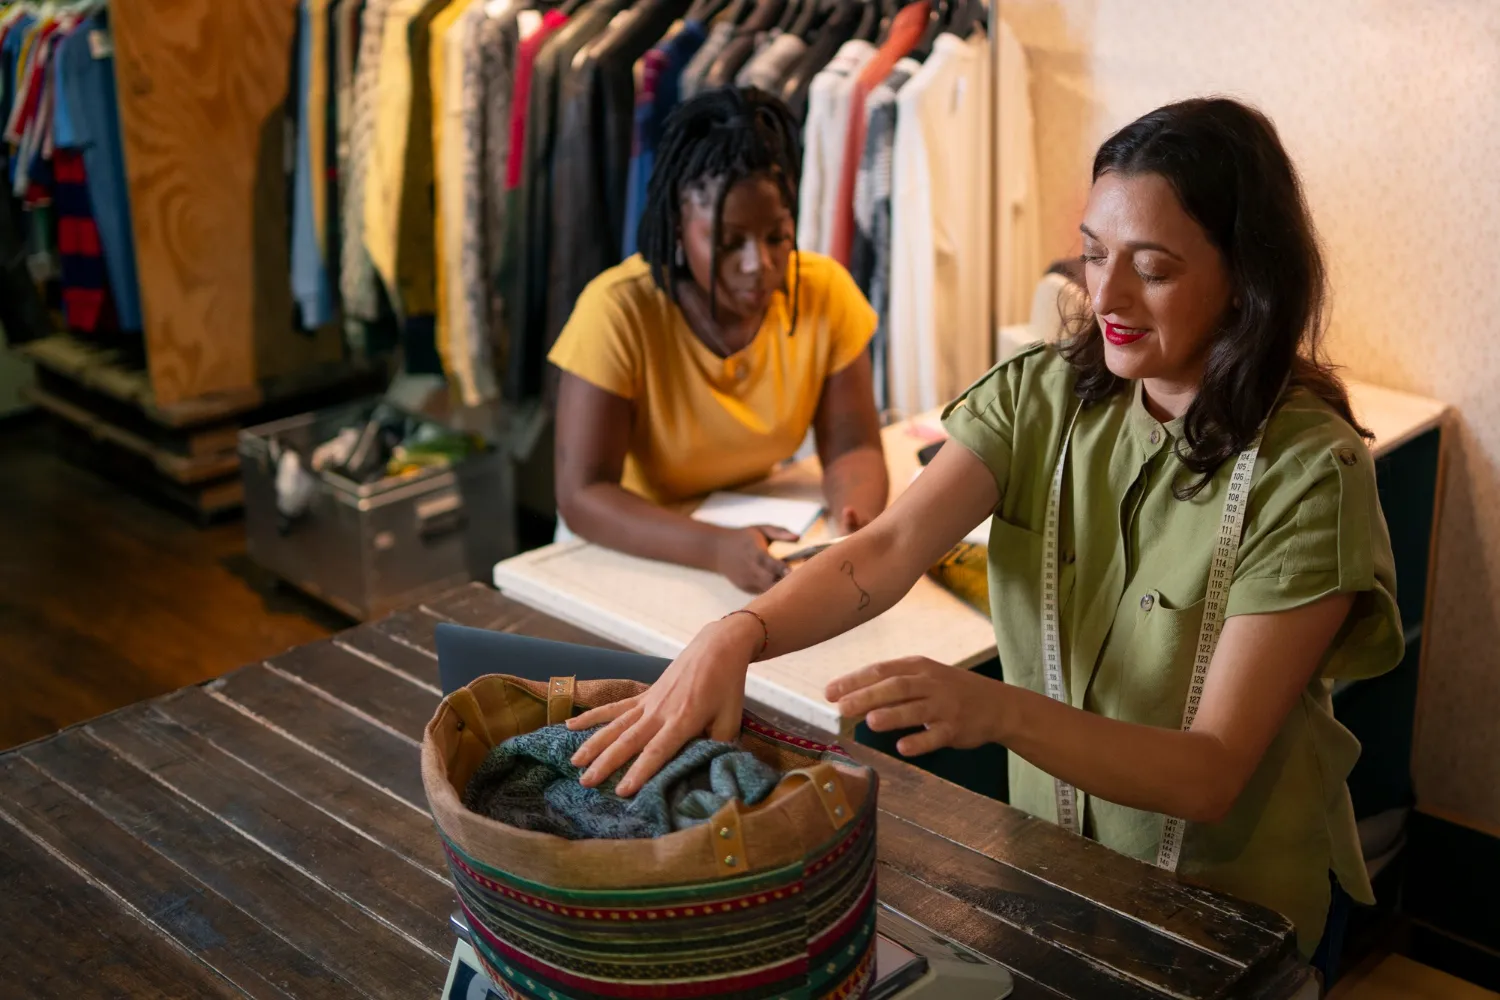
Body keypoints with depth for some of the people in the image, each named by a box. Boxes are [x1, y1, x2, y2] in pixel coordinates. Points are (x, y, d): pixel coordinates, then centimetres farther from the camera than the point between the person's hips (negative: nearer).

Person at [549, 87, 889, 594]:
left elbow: (852, 448, -8)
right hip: (637, 552, -3)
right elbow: (581, 496, -24)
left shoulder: (826, 292, -11)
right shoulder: (617, 310, -22)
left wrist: (858, 527, -31)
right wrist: (719, 549, -39)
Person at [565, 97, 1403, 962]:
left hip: (1231, 912, -4)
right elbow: (885, 551, -19)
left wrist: (997, 710, -41)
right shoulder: (1041, 395, -6)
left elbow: (1212, 774, -24)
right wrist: (736, 636, -39)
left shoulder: (1310, 474, -20)